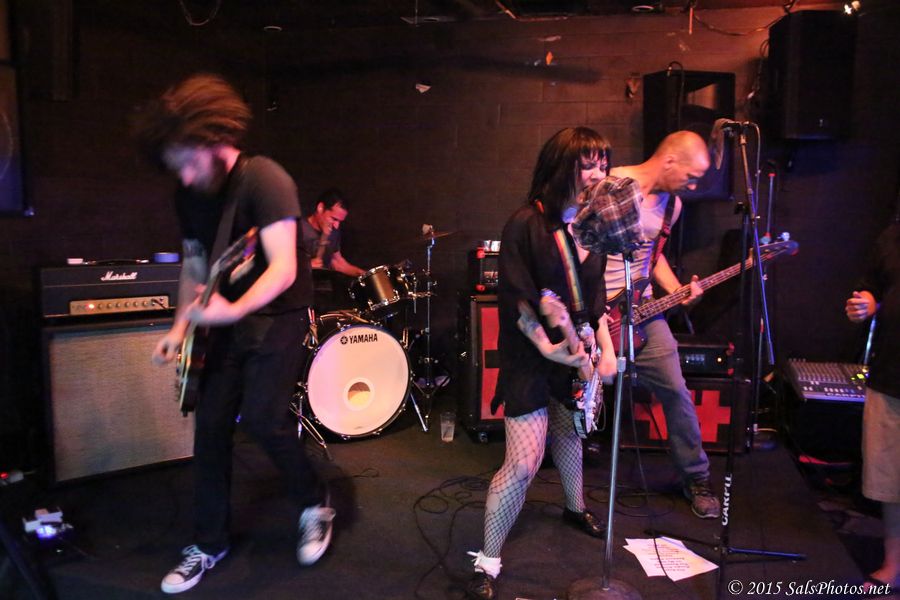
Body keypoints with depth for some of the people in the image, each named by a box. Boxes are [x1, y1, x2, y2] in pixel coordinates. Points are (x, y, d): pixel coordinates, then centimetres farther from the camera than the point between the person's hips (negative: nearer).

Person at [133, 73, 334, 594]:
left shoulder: (264, 179, -20)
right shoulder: (190, 196, 3)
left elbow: (284, 267, -27)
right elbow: (194, 264, 13)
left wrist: (234, 311, -39)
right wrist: (181, 327, 3)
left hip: (279, 316, -7)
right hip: (229, 320, 7)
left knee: (261, 418, -16)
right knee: (211, 424, 5)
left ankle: (317, 505, 12)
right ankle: (210, 543, 21)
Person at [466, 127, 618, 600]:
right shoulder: (526, 224, -15)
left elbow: (595, 296, 12)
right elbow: (515, 299, -17)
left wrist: (606, 349, 3)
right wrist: (546, 345, -25)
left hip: (577, 355, 7)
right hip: (530, 359, -7)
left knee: (568, 433, 26)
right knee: (523, 463, -11)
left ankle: (576, 509, 54)